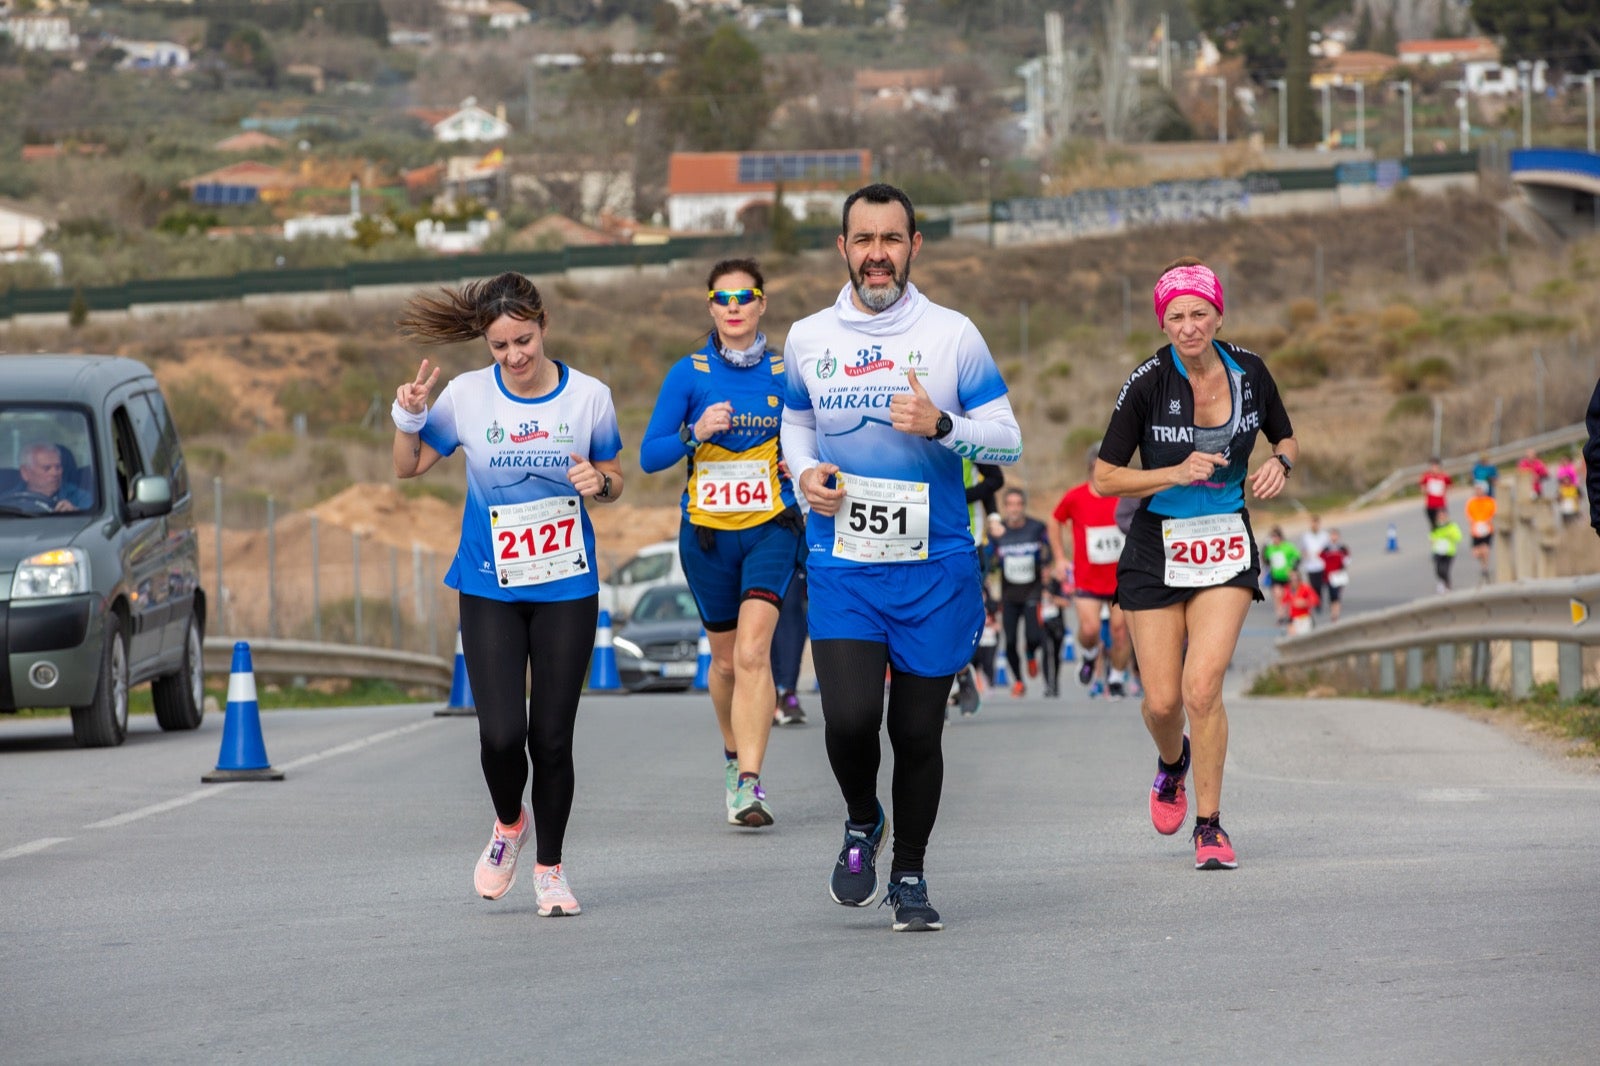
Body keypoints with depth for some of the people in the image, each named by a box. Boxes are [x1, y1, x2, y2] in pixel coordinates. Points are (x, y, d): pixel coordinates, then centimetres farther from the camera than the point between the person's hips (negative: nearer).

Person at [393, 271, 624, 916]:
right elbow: (409, 468, 7)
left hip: (567, 589, 0)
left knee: (552, 737, 1)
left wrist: (599, 483, -13)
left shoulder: (588, 397, -4)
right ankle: (509, 825, 21)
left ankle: (549, 867, 19)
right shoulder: (466, 397, -5)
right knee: (501, 733, -11)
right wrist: (408, 417, -12)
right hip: (490, 590, 0)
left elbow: (613, 480, 10)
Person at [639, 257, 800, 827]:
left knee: (753, 652, -19)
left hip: (770, 528, -1)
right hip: (707, 532, 1)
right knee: (726, 658, 12)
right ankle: (734, 755, 39)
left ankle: (749, 785, -24)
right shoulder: (689, 374, -1)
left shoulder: (786, 373, 2)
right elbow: (649, 456, -2)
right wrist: (696, 433, -18)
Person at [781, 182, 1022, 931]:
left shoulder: (952, 335, -1)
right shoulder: (808, 338, 6)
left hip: (934, 567, -1)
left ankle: (909, 876, 23)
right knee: (849, 718, -16)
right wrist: (804, 472, 2)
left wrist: (942, 426, -18)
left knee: (918, 731, 4)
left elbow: (1008, 443, 1)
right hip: (840, 565, 1)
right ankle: (862, 825, 15)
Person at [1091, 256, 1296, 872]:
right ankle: (1173, 762, 39)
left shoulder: (1249, 372, -3)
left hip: (1226, 545, 0)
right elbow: (1104, 479, -9)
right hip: (1157, 549, 0)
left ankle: (1209, 824, -3)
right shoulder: (1148, 382, -12)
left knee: (1203, 686, -16)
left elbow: (1287, 439, 15)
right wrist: (1178, 473, -21)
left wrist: (1279, 463, -8)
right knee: (1162, 700, 2)